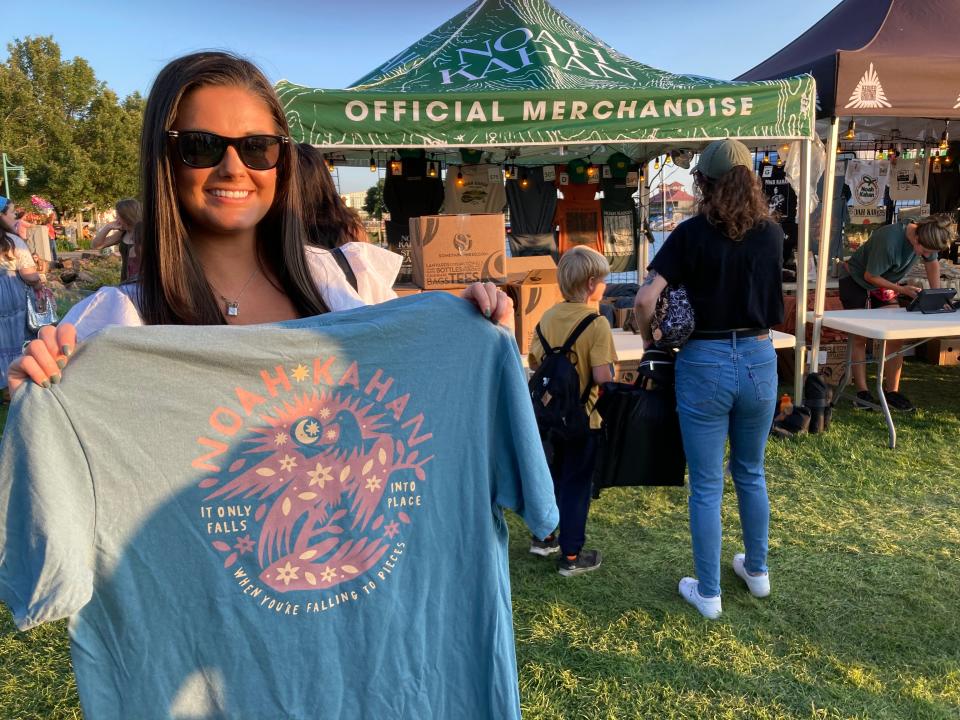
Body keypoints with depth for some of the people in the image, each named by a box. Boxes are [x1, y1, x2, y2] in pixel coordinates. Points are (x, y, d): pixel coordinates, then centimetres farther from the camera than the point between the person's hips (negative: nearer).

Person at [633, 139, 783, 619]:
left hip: (705, 363, -4)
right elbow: (770, 300, 12)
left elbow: (646, 299, -19)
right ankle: (757, 570, 39)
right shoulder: (772, 233, 2)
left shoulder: (692, 233, -10)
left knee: (706, 485, 8)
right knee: (751, 473, 23)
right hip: (759, 360, 4)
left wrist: (649, 340, -3)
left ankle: (708, 593, 21)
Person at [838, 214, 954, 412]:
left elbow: (932, 263, 4)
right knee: (860, 338, -6)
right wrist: (901, 289, -25)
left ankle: (891, 392, 4)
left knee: (896, 336, -2)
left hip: (883, 284, 7)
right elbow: (870, 276, -24)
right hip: (856, 280, -6)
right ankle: (862, 394, -2)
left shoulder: (926, 236, -15)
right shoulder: (890, 240, -36)